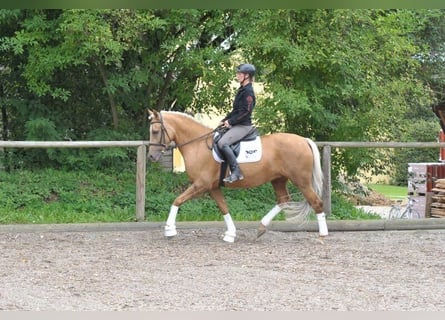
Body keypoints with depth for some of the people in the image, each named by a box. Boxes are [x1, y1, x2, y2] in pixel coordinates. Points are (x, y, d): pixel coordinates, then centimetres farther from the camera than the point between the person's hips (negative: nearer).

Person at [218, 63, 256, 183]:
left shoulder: (248, 91, -13)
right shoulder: (242, 90, 17)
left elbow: (245, 112, -20)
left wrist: (230, 121, -15)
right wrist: (225, 120, 12)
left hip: (243, 126, -11)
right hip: (237, 125, 11)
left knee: (222, 143, -29)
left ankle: (236, 172, -28)